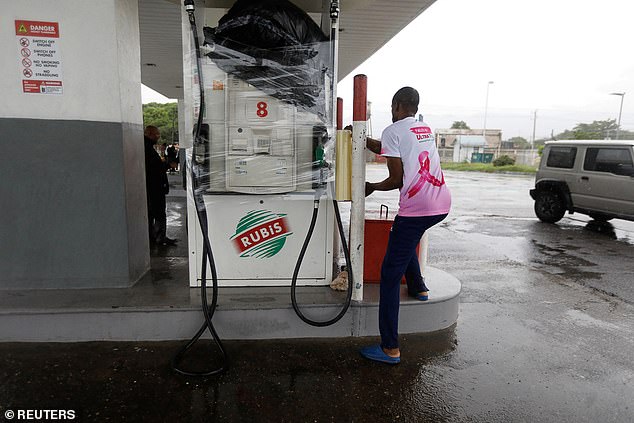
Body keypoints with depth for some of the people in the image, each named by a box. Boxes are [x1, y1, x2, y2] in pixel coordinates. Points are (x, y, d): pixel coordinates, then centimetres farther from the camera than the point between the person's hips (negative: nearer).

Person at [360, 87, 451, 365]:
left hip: (416, 208, -8)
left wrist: (372, 187, 10)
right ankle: (418, 287, 43)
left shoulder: (393, 132, -3)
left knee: (390, 275, -3)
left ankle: (390, 349, 0)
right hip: (442, 205, 9)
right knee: (407, 236, 38)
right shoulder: (426, 129, 20)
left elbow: (397, 179, -7)